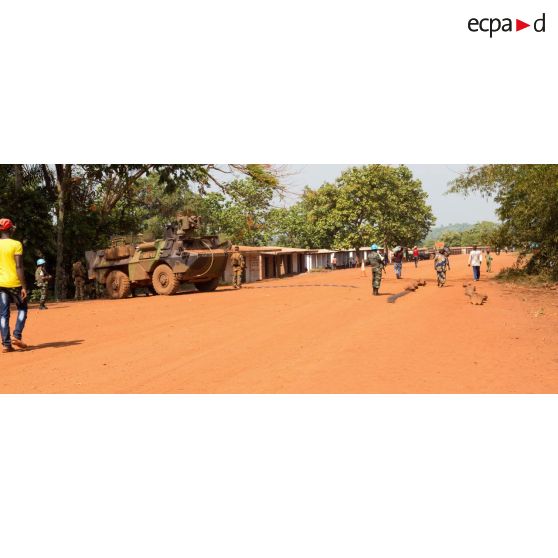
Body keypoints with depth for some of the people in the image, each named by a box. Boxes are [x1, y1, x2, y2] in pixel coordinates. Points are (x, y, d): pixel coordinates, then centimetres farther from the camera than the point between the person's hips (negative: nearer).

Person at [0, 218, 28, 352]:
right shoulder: (16, 244, -8)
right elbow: (19, 267, -13)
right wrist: (24, 286, -12)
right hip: (14, 283, -4)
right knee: (22, 309, 14)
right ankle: (16, 336, 0)